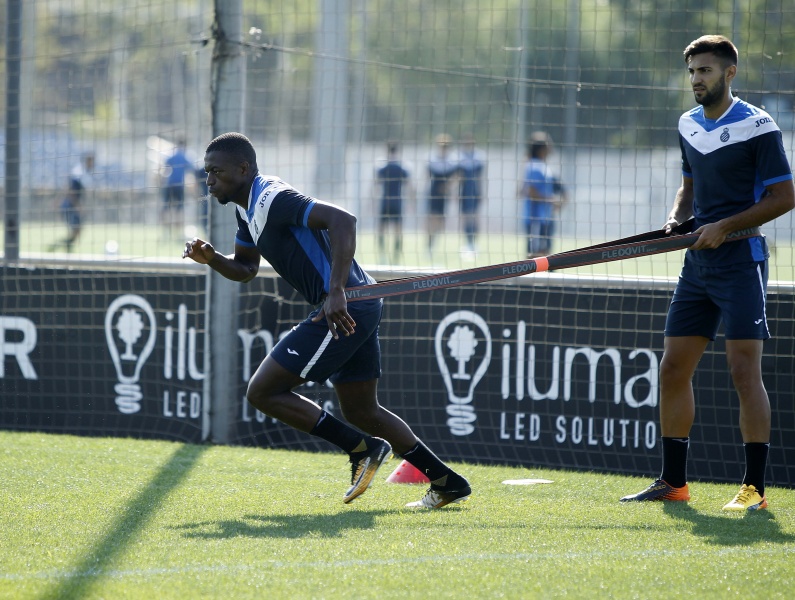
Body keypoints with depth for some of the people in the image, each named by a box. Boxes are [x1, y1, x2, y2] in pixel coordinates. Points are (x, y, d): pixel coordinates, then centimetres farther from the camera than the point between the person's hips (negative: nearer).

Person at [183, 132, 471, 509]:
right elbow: (245, 269, 26)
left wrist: (336, 293, -34)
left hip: (344, 308, -11)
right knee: (360, 411, 19)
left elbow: (342, 220, -28)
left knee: (263, 392, -8)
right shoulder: (248, 208, 15)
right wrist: (211, 258, 4)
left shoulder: (272, 199, -17)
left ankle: (362, 449, -3)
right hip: (356, 308, 11)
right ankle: (448, 482, 22)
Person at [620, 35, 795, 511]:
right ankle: (674, 481, 14)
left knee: (745, 371, -11)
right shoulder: (688, 125, 13)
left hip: (741, 261, -8)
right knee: (674, 368, 6)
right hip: (698, 263, 8)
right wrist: (677, 219, 5)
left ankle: (755, 488, -8)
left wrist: (726, 226, -17)